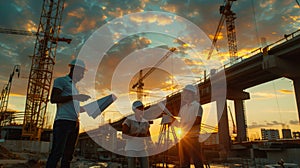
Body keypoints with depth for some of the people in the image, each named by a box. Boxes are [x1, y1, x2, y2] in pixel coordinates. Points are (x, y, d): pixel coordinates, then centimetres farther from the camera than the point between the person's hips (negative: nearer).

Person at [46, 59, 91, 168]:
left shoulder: (74, 86, 28)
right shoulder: (61, 80, 5)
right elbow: (53, 99, -10)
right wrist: (75, 97, -13)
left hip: (75, 123, 8)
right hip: (63, 121, -8)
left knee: (68, 156, 4)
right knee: (56, 153, -12)